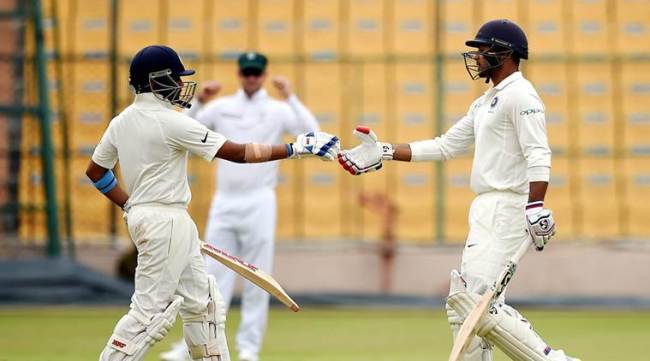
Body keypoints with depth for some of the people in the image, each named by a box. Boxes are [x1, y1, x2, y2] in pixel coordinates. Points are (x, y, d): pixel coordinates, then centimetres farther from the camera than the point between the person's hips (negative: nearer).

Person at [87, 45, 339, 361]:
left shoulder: (120, 123, 7)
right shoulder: (170, 122, -17)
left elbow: (95, 171, 17)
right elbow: (239, 153, -17)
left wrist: (130, 206, 24)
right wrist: (297, 148, -12)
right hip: (166, 224, -9)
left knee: (201, 302, 14)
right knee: (150, 309, -7)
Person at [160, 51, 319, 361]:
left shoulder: (278, 110, 3)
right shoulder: (221, 107, 11)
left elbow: (311, 132, -13)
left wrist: (290, 97, -19)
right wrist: (199, 102, -9)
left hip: (259, 204, -2)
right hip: (223, 202, 2)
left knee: (256, 279, -1)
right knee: (213, 277, 0)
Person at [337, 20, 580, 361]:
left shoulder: (519, 95, -10)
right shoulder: (485, 103, 21)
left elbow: (538, 155, -20)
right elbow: (445, 146, 23)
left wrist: (536, 207, -32)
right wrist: (383, 152, 19)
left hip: (506, 210, -11)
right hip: (485, 211, 11)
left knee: (476, 300, -20)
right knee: (462, 301, 11)